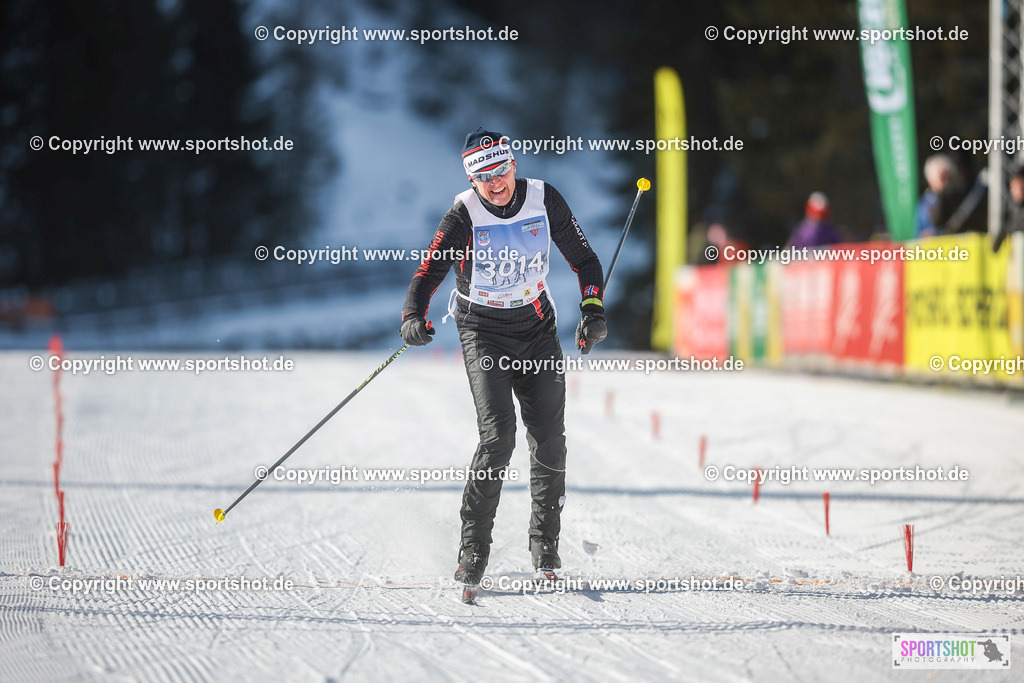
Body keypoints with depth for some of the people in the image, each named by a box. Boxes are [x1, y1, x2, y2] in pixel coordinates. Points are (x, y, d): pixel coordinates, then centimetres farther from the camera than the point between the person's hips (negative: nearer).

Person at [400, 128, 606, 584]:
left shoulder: (544, 200, -7)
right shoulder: (464, 216, -16)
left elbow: (583, 259, 4)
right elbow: (427, 274, -20)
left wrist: (592, 309, -10)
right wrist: (413, 318, -40)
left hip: (537, 328, 3)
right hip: (484, 332, -3)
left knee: (549, 439, 0)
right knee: (498, 437, -18)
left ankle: (545, 541, 17)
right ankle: (474, 548, -10)